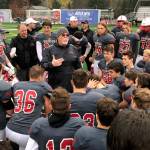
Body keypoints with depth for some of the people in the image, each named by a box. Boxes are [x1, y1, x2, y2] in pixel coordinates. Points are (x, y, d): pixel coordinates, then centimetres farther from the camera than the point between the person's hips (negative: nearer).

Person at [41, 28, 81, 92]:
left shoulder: (73, 49, 12)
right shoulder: (50, 50, 1)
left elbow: (78, 66, 15)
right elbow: (43, 65, -7)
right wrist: (51, 64, -27)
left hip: (72, 85, 3)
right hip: (55, 86, -3)